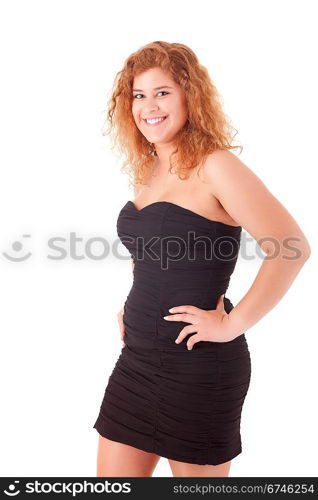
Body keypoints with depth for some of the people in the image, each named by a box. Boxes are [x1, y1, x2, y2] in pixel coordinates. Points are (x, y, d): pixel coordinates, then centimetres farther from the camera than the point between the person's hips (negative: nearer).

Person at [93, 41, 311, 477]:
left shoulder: (215, 166, -14)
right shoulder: (147, 171, 9)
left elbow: (292, 247, -22)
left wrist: (231, 324, -19)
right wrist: (133, 308, 12)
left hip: (199, 363, -7)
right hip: (138, 355, 8)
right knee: (111, 481, 15)